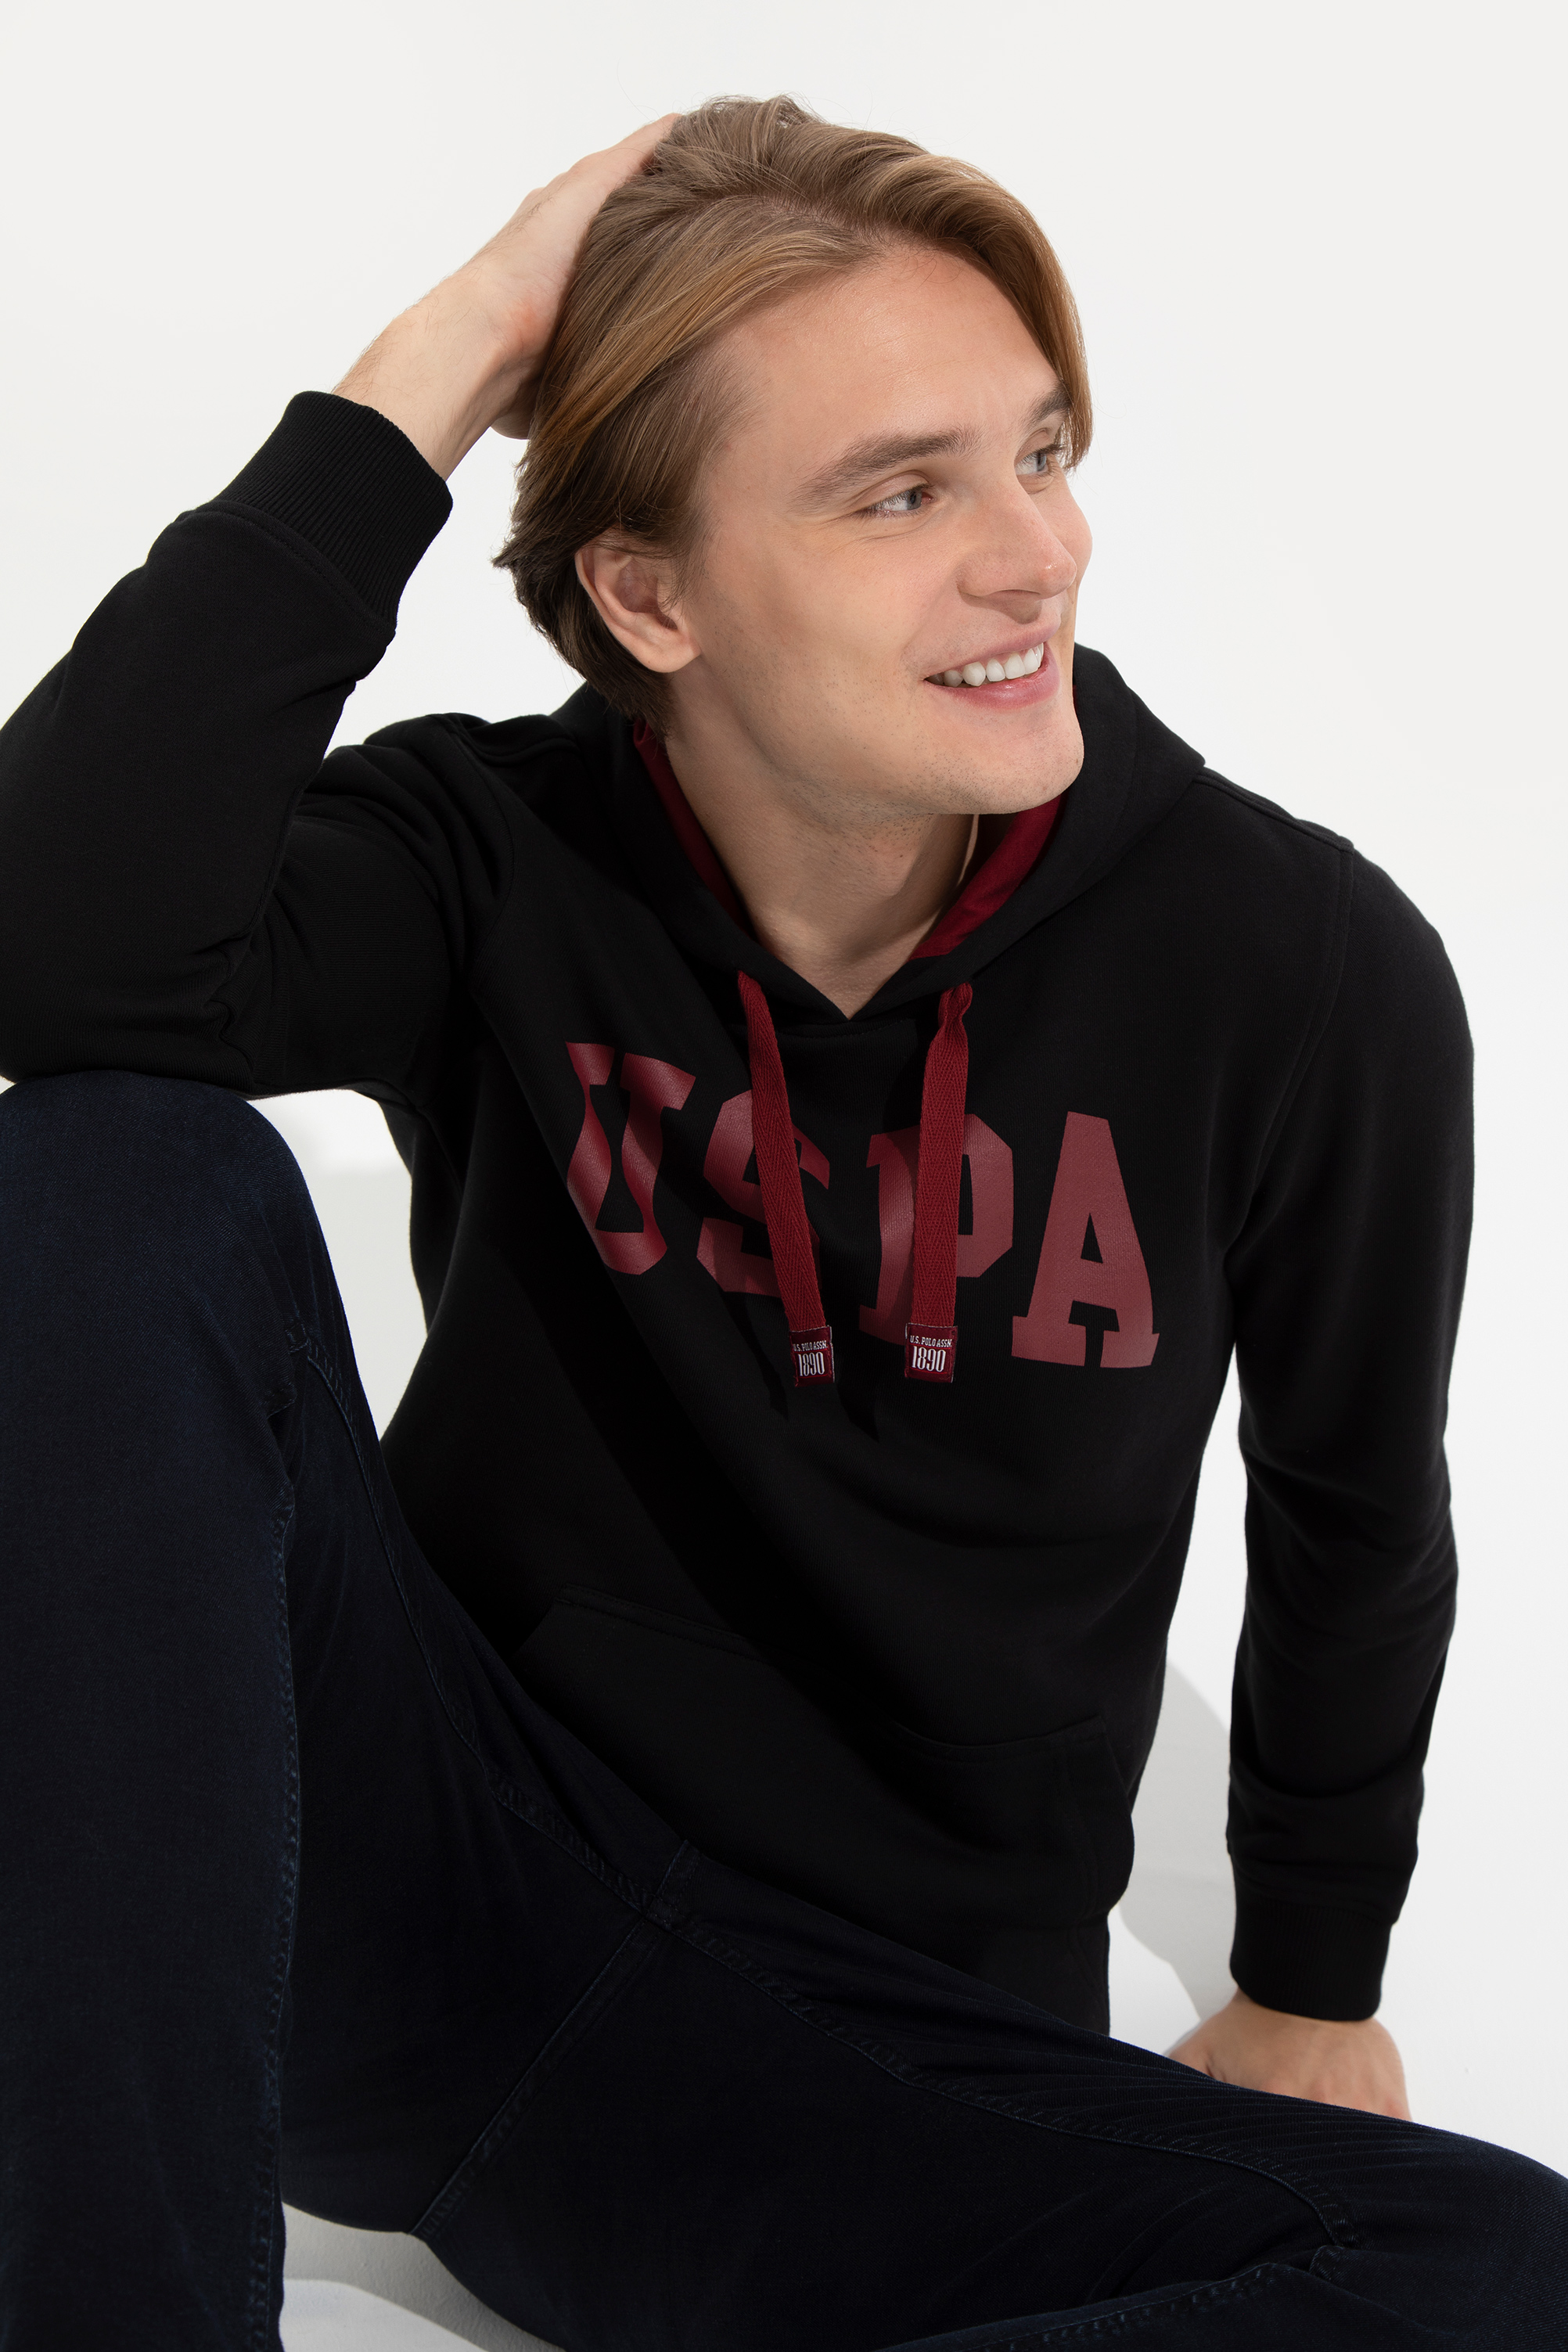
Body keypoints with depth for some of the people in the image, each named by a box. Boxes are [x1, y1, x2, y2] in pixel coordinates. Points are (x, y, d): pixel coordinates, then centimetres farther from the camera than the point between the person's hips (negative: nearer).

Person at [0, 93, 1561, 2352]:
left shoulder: (1303, 977, -8)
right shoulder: (502, 869, -7)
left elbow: (1355, 1522, 7)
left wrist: (1309, 2002, 18)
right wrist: (439, 366, -23)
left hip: (875, 2055, 1)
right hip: (412, 1887, 0)